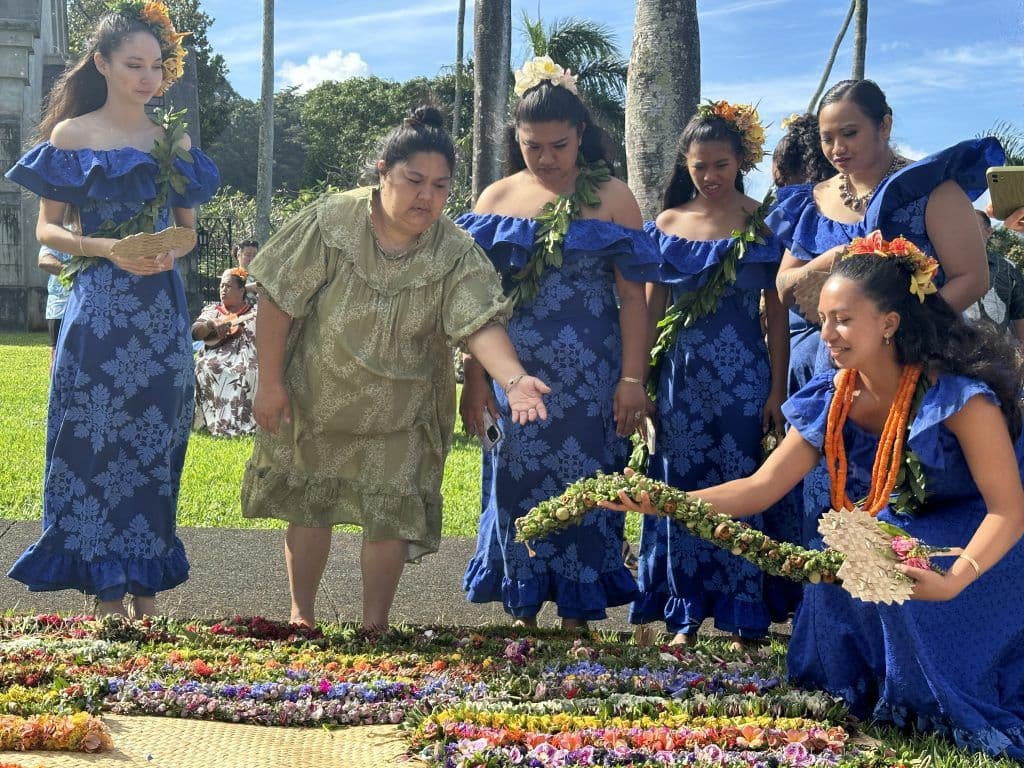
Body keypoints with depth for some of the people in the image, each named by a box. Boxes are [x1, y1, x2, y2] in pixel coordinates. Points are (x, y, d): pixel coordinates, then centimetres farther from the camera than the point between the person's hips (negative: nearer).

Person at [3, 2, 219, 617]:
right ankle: (108, 593, 3)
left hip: (161, 311, 4)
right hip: (99, 311, -3)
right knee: (99, 445, -3)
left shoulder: (176, 141, 12)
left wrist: (173, 251, -7)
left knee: (155, 445, 4)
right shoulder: (72, 135, 1)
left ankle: (146, 591, 12)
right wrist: (108, 249, -17)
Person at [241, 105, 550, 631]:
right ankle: (301, 618, 29)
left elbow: (480, 323, -28)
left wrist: (513, 379, -47)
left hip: (399, 415, 0)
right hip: (314, 401, 0)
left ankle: (374, 627, 19)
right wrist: (269, 382, -13)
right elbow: (277, 299, -13)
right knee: (309, 509, 11)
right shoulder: (331, 222, -19)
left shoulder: (456, 254, -16)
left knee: (390, 519, 1)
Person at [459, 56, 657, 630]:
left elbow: (633, 295, -2)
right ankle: (521, 616, 15)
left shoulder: (612, 198, 1)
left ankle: (576, 619, 10)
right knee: (516, 488, 4)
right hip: (513, 377, 2)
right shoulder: (497, 198, 7)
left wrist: (633, 379, -8)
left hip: (589, 382, -2)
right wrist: (475, 380, 0)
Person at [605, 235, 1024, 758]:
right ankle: (861, 695, 4)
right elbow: (763, 486, -7)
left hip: (980, 546, -6)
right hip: (895, 535, 6)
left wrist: (953, 581, -45)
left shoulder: (957, 396, -25)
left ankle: (940, 710, -10)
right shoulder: (833, 402, -7)